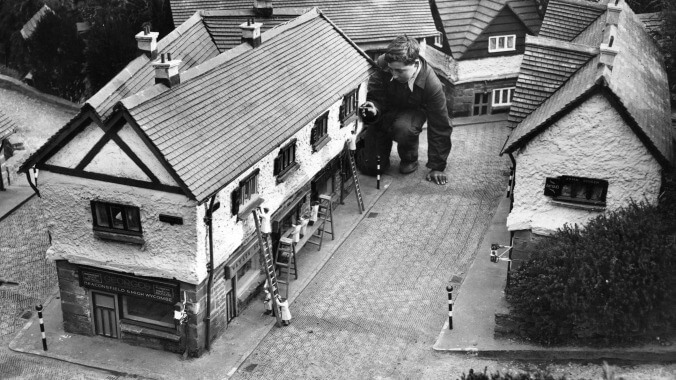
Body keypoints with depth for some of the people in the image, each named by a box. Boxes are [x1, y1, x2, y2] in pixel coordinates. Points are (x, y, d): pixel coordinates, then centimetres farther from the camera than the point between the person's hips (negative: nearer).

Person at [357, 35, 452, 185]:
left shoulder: (431, 84, -32)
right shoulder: (382, 65, -28)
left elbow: (440, 127, -23)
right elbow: (376, 98, -16)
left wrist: (437, 167, -20)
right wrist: (372, 109, -44)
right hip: (385, 114, 2)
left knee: (404, 128, -39)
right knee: (370, 167, -6)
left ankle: (410, 159, -4)